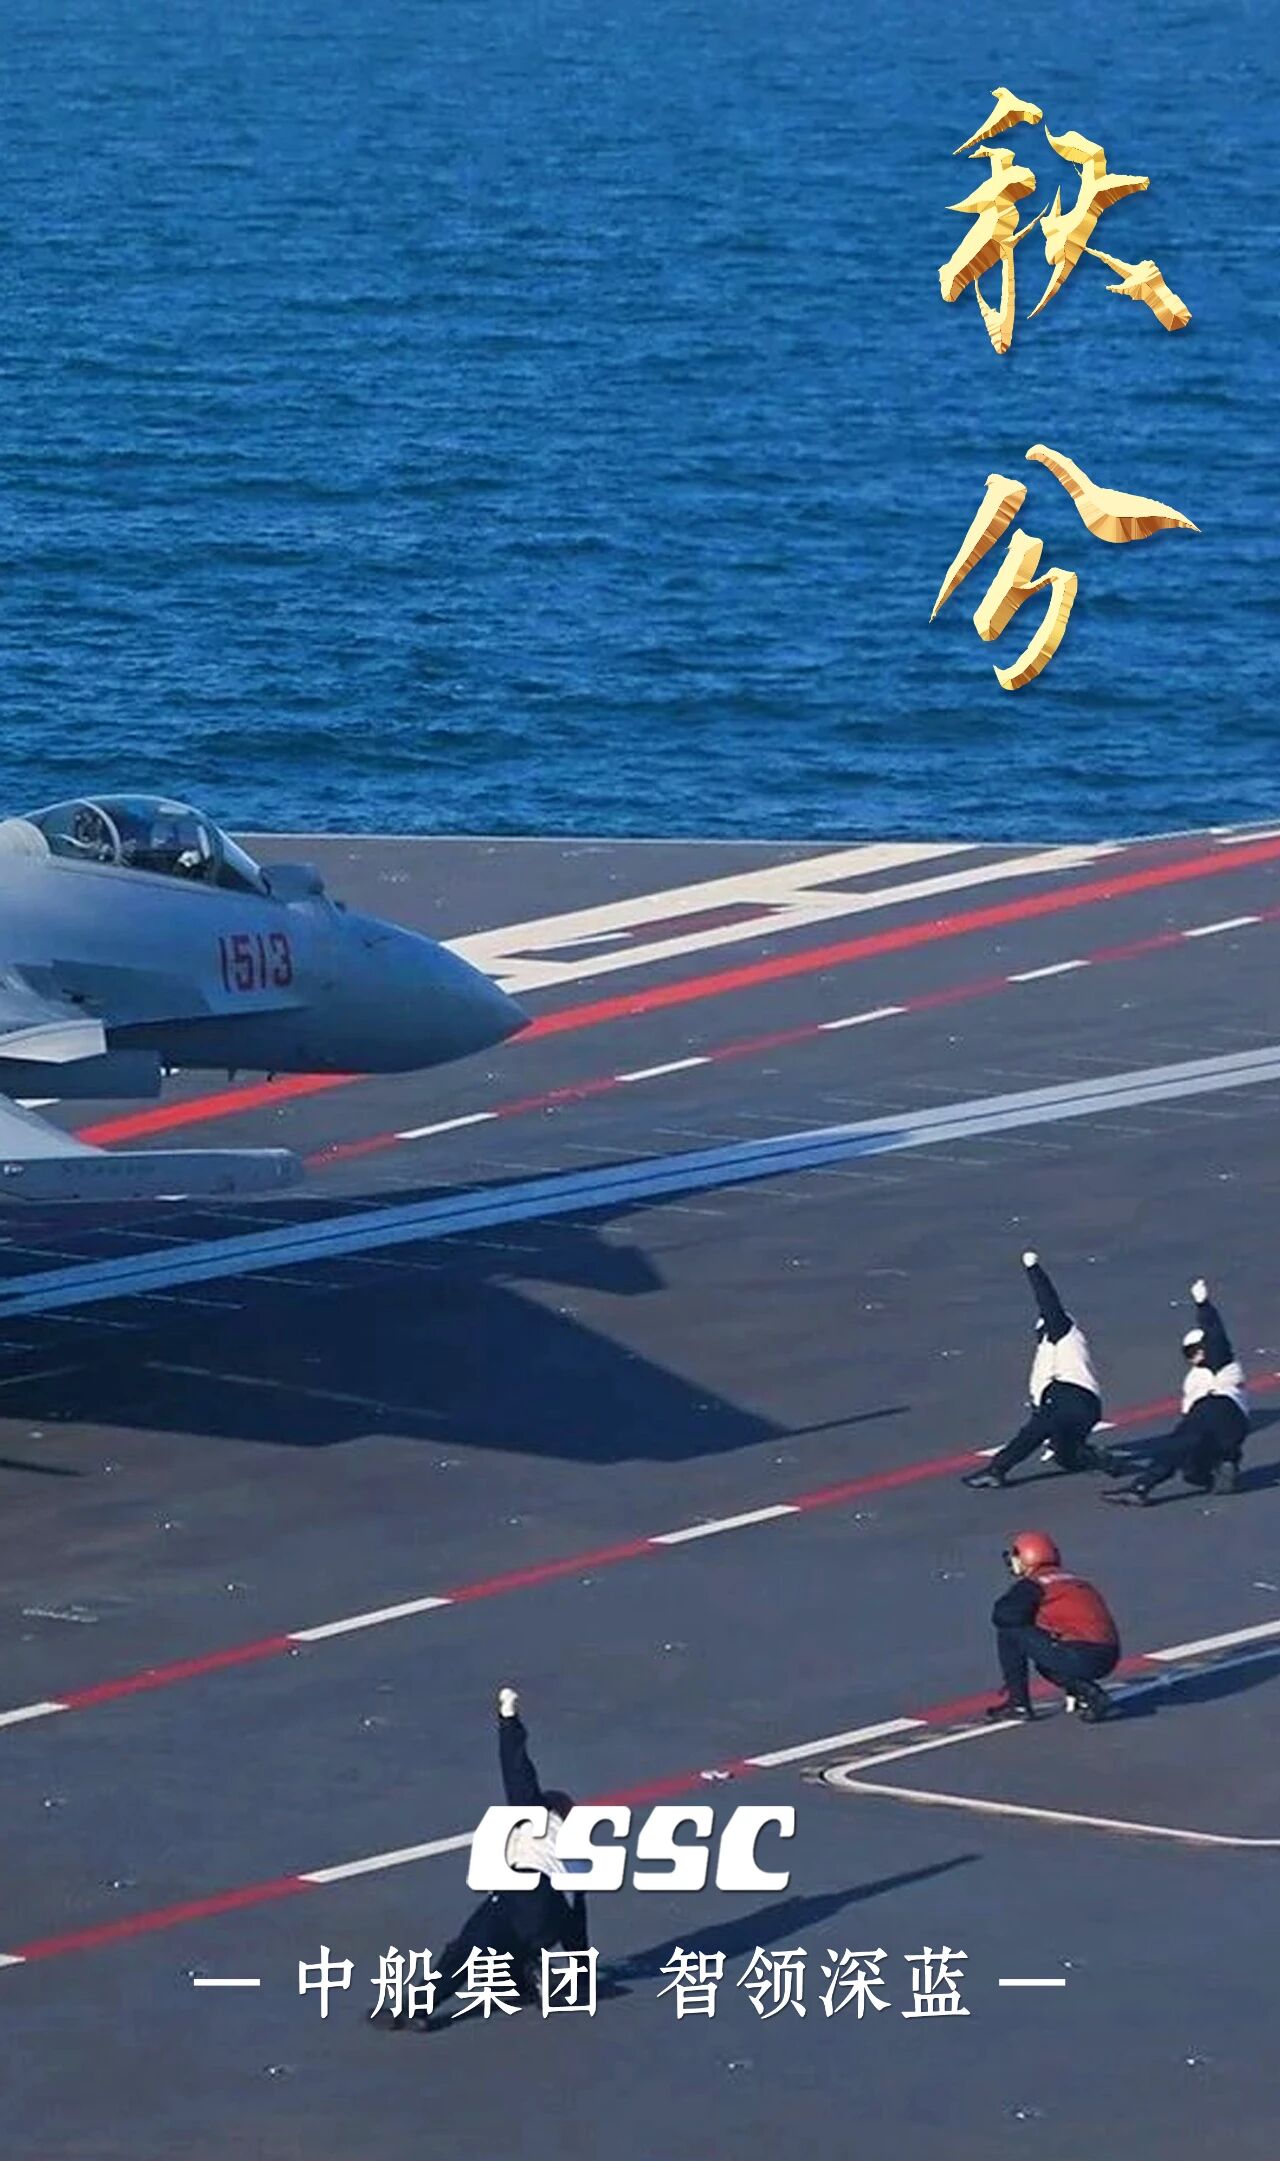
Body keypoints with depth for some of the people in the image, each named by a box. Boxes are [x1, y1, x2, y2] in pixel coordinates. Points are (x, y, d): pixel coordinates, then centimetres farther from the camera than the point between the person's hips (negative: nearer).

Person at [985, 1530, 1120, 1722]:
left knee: (1009, 1632, 3)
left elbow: (1001, 1617, -7)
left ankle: (1018, 1704, 3)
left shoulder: (1031, 1585, 2)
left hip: (1079, 1658, -8)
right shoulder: (1075, 1580, 25)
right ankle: (1087, 1693, 14)